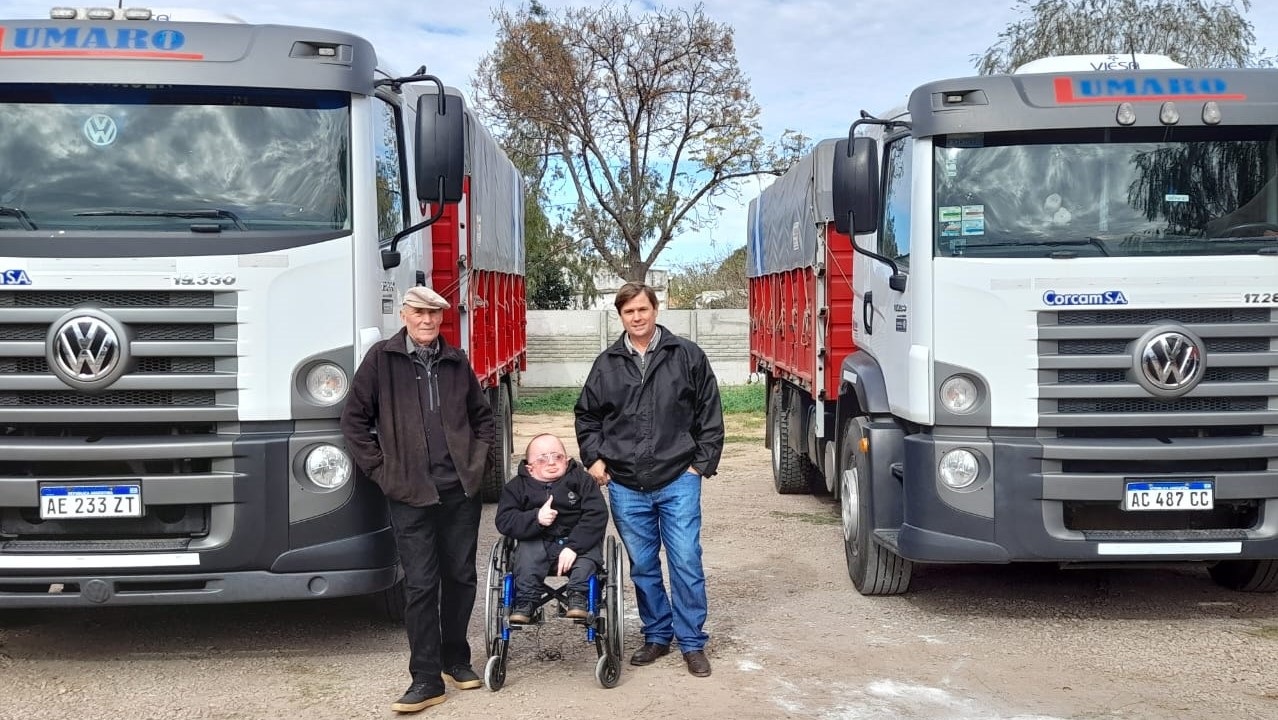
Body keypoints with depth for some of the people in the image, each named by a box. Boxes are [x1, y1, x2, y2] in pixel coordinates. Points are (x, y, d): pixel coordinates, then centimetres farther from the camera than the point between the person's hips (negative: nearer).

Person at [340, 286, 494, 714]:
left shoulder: (456, 362, 9)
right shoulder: (381, 359, -1)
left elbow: (483, 417, 19)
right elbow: (354, 420, 1)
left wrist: (478, 460, 7)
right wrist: (380, 470, -4)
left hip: (461, 489, 4)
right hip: (410, 493, -3)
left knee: (460, 577, 10)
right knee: (420, 585, -3)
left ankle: (455, 660, 27)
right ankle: (426, 680, 4)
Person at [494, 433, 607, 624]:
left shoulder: (582, 480, 1)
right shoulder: (517, 486, 4)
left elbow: (597, 515, -11)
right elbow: (504, 522, -7)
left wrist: (573, 546, -24)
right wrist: (536, 518, -26)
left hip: (578, 542, 0)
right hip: (537, 542, 0)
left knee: (589, 552, -29)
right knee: (527, 551, -29)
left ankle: (578, 598, -27)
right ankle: (525, 603, -26)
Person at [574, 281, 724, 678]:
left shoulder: (687, 355, 0)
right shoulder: (606, 364, 7)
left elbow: (710, 414, 3)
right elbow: (586, 415, 18)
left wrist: (702, 463, -2)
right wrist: (593, 458, 7)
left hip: (678, 481, -3)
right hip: (625, 486, 3)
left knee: (686, 563, -3)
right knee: (643, 566, 11)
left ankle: (692, 642, 10)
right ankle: (657, 636, 26)